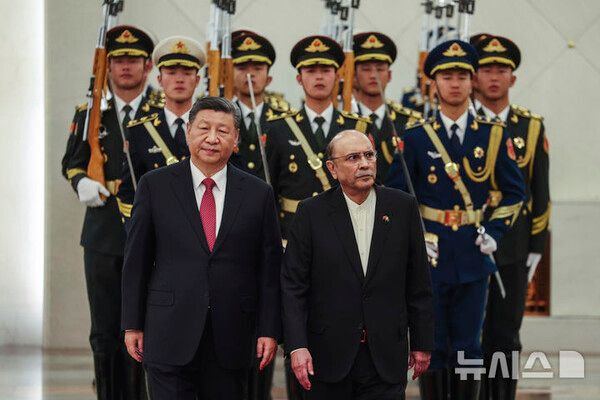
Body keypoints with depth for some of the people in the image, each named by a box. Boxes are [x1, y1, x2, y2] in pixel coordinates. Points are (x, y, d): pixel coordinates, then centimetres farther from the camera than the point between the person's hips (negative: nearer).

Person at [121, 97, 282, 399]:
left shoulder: (258, 193, 6)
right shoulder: (155, 186, 3)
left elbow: (269, 266, 6)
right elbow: (136, 259, 4)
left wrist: (269, 330, 1)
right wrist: (132, 325, 2)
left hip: (231, 339, 2)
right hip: (169, 336, -1)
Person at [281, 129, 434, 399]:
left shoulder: (403, 207, 3)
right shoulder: (311, 213, -1)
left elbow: (418, 283, 7)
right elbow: (293, 286, -3)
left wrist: (422, 343, 6)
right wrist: (297, 346, -12)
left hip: (386, 355, 1)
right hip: (328, 355, -1)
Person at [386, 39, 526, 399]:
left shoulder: (494, 135, 3)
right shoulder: (416, 137, 0)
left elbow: (515, 191, 10)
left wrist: (494, 233, 0)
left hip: (473, 257, 1)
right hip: (430, 257, -1)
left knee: (468, 348, 5)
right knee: (432, 347, 4)